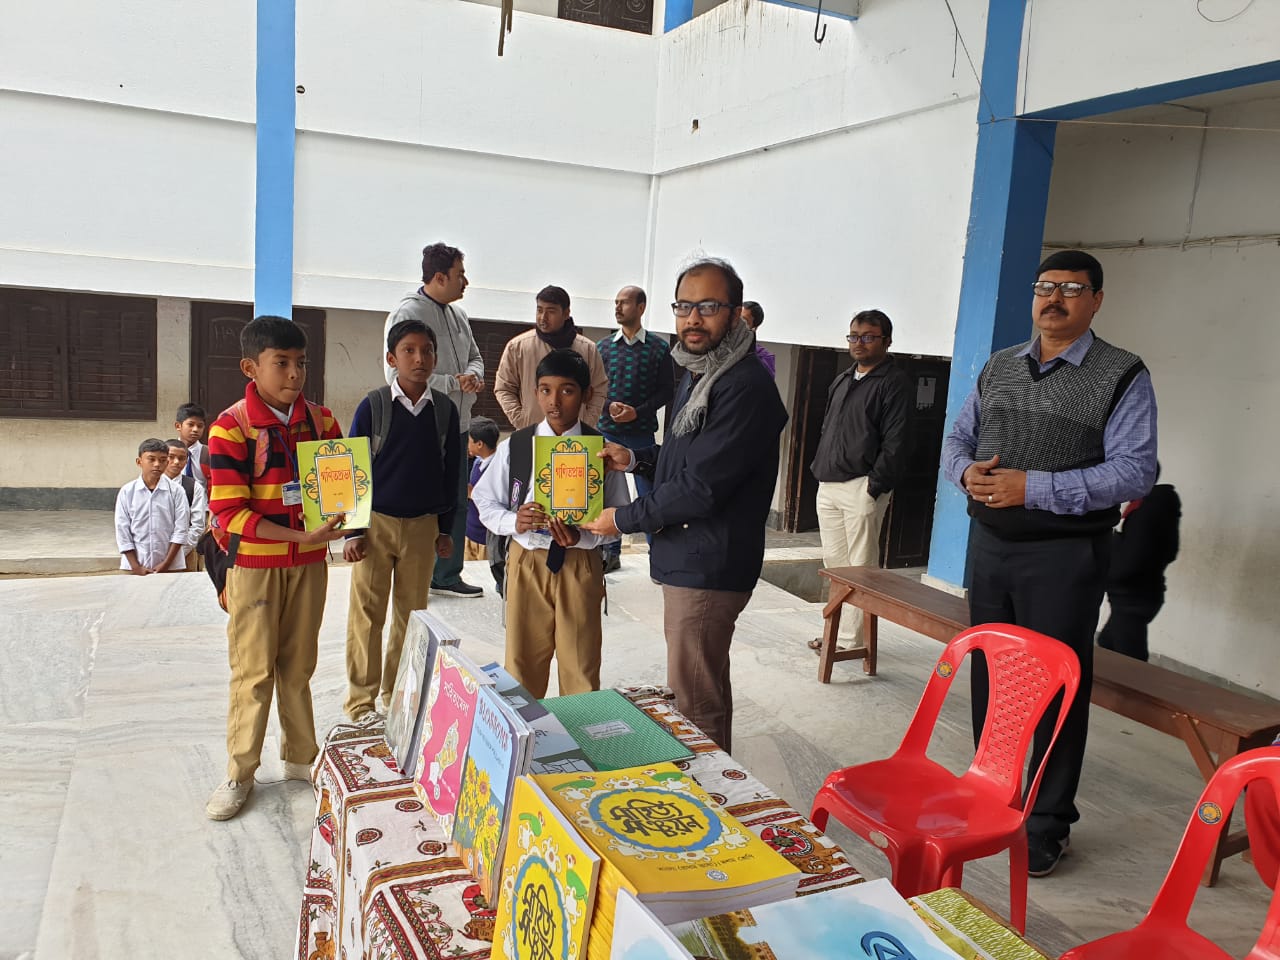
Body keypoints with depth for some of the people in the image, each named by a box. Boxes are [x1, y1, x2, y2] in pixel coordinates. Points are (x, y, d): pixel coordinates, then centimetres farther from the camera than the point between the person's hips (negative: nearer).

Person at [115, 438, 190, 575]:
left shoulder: (176, 491, -4)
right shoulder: (127, 492, -1)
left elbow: (180, 529, -4)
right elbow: (122, 531, 0)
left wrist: (165, 564, -9)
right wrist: (136, 567, -6)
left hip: (170, 567, -1)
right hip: (134, 567, 1)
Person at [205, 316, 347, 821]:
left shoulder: (319, 418, 0)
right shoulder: (230, 427, -14)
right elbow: (229, 514, -17)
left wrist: (342, 523, -10)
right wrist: (303, 535, -25)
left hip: (309, 562, 4)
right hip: (254, 564, -4)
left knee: (299, 665, 14)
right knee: (254, 670, 4)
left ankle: (300, 756, 29)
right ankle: (240, 774, 20)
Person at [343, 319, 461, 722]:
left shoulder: (445, 409, 2)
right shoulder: (373, 406, -6)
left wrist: (445, 528, 8)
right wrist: (352, 531, -6)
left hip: (423, 525, 3)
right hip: (376, 522, -3)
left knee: (411, 614, 10)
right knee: (367, 615, 3)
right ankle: (362, 701, 14)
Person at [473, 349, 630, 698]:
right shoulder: (514, 446, 0)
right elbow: (485, 502, 5)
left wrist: (580, 537, -20)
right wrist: (513, 521, -16)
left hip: (580, 565, -1)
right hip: (527, 561, 1)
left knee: (581, 667, 9)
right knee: (522, 663, 11)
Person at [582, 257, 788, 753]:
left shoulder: (746, 387, -20)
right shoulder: (696, 374, 14)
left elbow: (701, 487, -23)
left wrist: (623, 518, -12)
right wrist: (636, 458, 10)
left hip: (707, 567, -11)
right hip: (687, 559, 11)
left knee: (695, 703, -3)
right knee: (707, 689, 22)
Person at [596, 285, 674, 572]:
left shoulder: (658, 348, 0)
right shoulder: (602, 347, 7)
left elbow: (667, 390, -1)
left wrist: (638, 411, -13)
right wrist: (609, 406, -12)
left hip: (642, 433, -3)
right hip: (607, 430, 3)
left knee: (648, 494, -1)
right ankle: (611, 552, 19)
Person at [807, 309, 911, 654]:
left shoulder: (894, 382, -5)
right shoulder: (841, 381, 20)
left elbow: (894, 442, -12)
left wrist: (874, 487, -16)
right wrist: (818, 469, 13)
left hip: (862, 487, -8)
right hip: (828, 486, 8)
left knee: (861, 567, -3)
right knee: (833, 562, 11)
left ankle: (853, 639, 2)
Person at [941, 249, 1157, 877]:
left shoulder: (1122, 377, -6)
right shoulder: (999, 367, 11)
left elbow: (1135, 471, -15)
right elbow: (957, 438, 15)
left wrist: (1032, 488, -22)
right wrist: (967, 472, -9)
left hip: (1064, 556, -5)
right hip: (989, 543, 5)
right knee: (988, 677, 14)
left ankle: (1047, 827, 19)